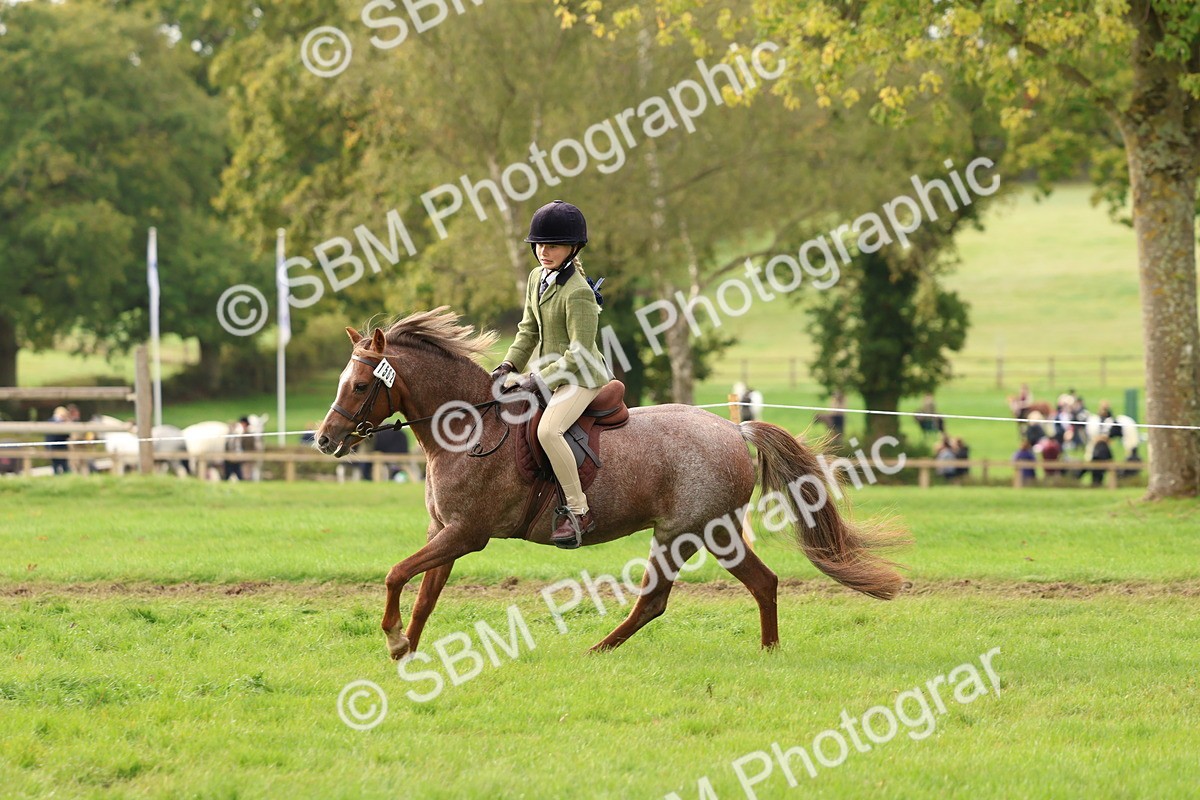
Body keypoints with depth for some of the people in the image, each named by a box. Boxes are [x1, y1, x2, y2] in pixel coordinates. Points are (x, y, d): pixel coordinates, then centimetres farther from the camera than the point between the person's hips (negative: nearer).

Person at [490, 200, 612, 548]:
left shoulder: (578, 293, -21)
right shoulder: (537, 278, 6)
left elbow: (579, 354, -22)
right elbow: (529, 331, 15)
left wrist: (539, 379, -20)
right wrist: (508, 367, 2)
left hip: (582, 377, -10)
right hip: (553, 374, 10)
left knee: (548, 429, -32)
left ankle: (579, 512, -25)